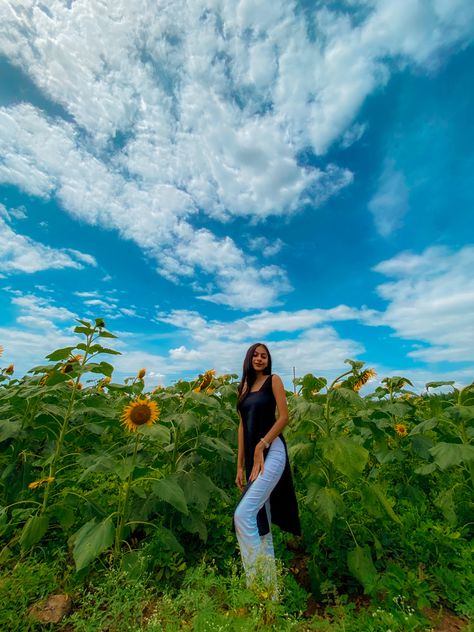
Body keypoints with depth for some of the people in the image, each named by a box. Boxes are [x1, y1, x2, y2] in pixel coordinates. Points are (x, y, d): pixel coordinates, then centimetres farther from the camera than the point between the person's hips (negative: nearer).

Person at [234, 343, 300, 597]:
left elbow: (284, 416, -8)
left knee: (243, 514, -16)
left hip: (272, 452, -6)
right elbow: (243, 427, 13)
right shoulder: (244, 387, 13)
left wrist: (261, 446, -15)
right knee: (260, 523, 11)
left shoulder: (273, 380, -1)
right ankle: (270, 589, 24)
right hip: (254, 456, 6)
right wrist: (240, 466, 10)